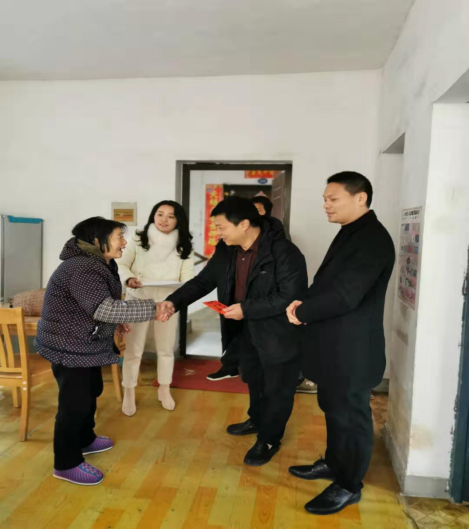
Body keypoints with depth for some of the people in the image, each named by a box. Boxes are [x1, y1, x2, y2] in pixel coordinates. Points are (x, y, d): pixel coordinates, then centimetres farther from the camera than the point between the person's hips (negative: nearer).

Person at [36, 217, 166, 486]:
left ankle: (85, 440, 43)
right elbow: (104, 308, -35)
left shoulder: (96, 264, 8)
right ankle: (66, 464, 17)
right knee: (75, 403, 0)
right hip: (69, 348, -11)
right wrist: (151, 309, -32)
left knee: (91, 393, 22)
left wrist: (116, 322, 6)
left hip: (85, 345, 11)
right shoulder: (82, 269, -26)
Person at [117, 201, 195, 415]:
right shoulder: (138, 239, -1)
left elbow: (188, 275, -3)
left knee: (166, 348, 13)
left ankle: (164, 390, 33)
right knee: (133, 349, 5)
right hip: (138, 300, -2)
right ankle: (129, 394, 22)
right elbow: (121, 264, -2)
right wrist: (128, 279, -23)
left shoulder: (182, 246, 3)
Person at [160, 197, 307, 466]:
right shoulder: (226, 250, -4)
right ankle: (257, 421, 52)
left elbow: (291, 297, -28)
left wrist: (246, 309, -29)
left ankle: (269, 440, 33)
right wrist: (174, 302, -13)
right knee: (254, 381, 27)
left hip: (279, 333, -7)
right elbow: (203, 281, 2)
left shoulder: (284, 252, -26)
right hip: (246, 330, 7)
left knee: (276, 389, 11)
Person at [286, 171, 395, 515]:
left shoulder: (373, 239, -19)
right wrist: (303, 304, -4)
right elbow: (327, 283, 15)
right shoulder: (351, 233, 13)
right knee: (334, 410, 22)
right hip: (334, 345, 9)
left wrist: (301, 311, -14)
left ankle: (349, 486, 25)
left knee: (350, 416, 7)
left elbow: (345, 295, -26)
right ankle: (334, 464, 41)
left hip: (351, 350, -9)